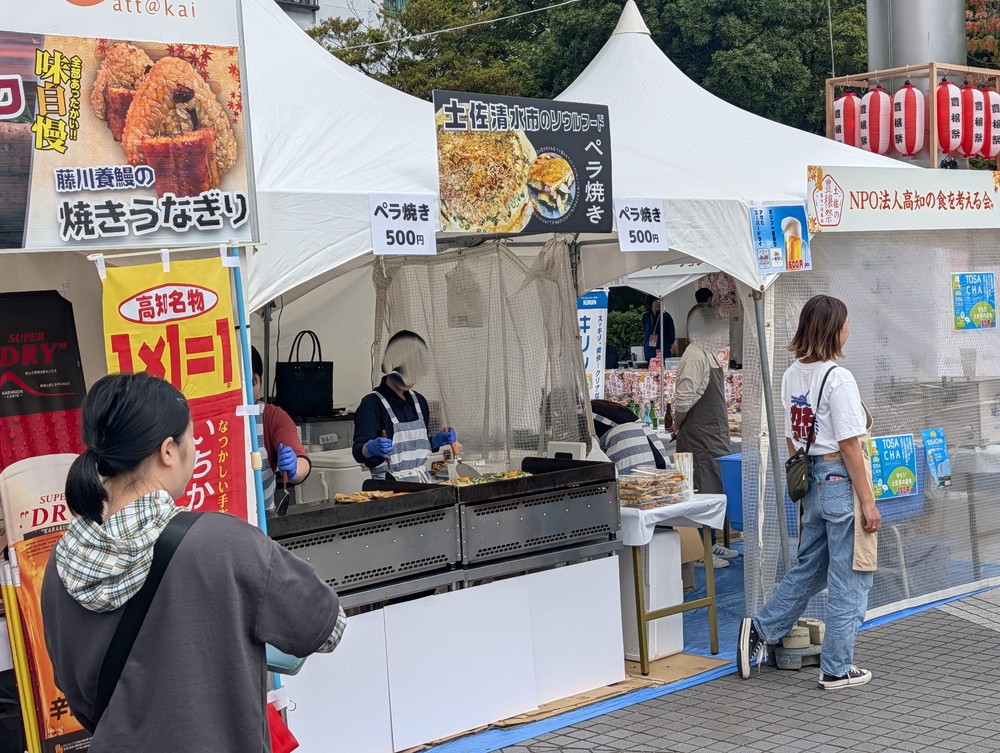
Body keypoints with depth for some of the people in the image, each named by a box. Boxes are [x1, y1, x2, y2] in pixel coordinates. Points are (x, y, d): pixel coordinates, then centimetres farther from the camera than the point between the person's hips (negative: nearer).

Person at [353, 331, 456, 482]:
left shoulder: (419, 401, 17)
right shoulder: (372, 403, -6)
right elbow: (358, 452, -14)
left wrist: (438, 441, 10)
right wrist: (372, 447, -34)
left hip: (422, 482, 6)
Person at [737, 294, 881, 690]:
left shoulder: (792, 375, 6)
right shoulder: (838, 378, -17)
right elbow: (849, 446, -17)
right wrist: (867, 501, -13)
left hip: (811, 480, 8)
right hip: (841, 481, -8)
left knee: (809, 567, 22)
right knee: (848, 579, 3)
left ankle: (759, 629, 21)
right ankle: (837, 669, 10)